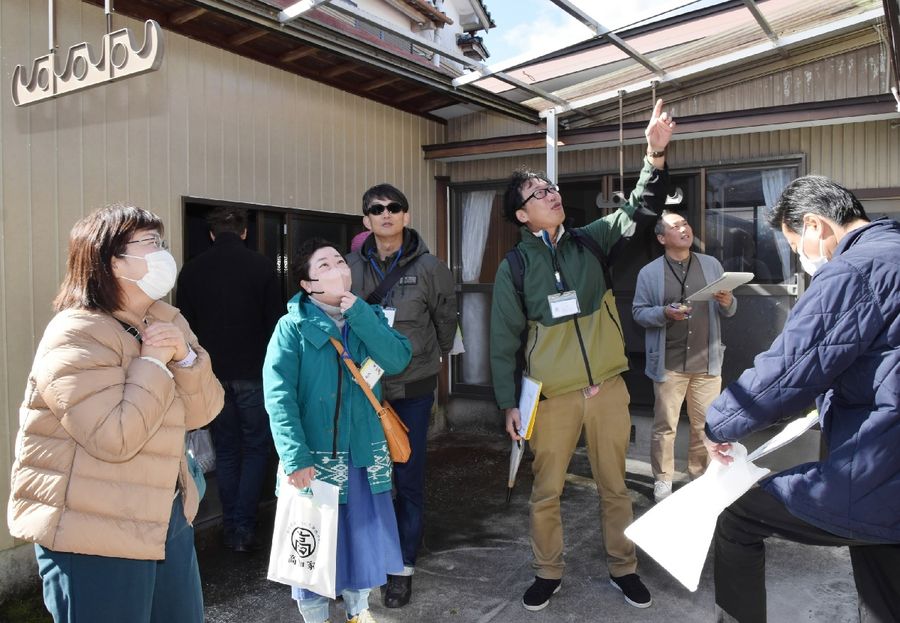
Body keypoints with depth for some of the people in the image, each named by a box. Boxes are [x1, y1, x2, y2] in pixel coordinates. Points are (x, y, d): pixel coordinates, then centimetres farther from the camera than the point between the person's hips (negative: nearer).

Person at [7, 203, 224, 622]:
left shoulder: (166, 320, 6)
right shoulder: (74, 337, -19)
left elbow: (201, 412, 2)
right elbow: (115, 438, -28)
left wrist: (185, 355, -14)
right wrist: (154, 361, -21)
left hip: (168, 517, 8)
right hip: (93, 533, -8)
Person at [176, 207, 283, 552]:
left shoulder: (192, 269, 2)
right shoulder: (262, 265, -6)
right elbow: (275, 321, -6)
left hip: (212, 375, 3)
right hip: (253, 374, -3)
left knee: (226, 449, 14)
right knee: (256, 447, 9)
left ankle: (230, 528, 18)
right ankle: (244, 527, 4)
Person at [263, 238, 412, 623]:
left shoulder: (368, 316, 5)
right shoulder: (293, 327, -10)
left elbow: (398, 360, -11)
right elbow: (278, 397, -17)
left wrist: (358, 314, -16)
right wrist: (296, 458, -24)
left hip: (366, 452, 4)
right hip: (317, 455, -4)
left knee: (365, 533, 16)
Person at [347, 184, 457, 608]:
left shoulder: (429, 267, -6)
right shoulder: (353, 267, -1)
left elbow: (446, 319, 5)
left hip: (412, 389, -2)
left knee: (408, 478, 7)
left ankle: (404, 566, 23)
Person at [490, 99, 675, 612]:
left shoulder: (590, 241, 4)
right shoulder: (513, 267, -2)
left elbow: (642, 209, -6)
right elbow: (505, 339, 0)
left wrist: (656, 154, -22)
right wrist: (509, 402, -2)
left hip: (609, 386, 2)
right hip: (552, 394, -1)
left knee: (615, 486, 14)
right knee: (546, 491, 10)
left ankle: (623, 568, 34)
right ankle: (549, 573, 31)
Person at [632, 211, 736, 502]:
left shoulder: (712, 265, 8)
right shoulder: (649, 272, 0)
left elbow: (728, 311, 11)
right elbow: (638, 312, -2)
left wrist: (727, 302, -12)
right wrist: (665, 313, -19)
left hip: (707, 362, 3)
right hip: (668, 364, -2)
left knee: (706, 424, 11)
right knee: (665, 426, 5)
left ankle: (701, 478, 28)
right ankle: (662, 481, 19)